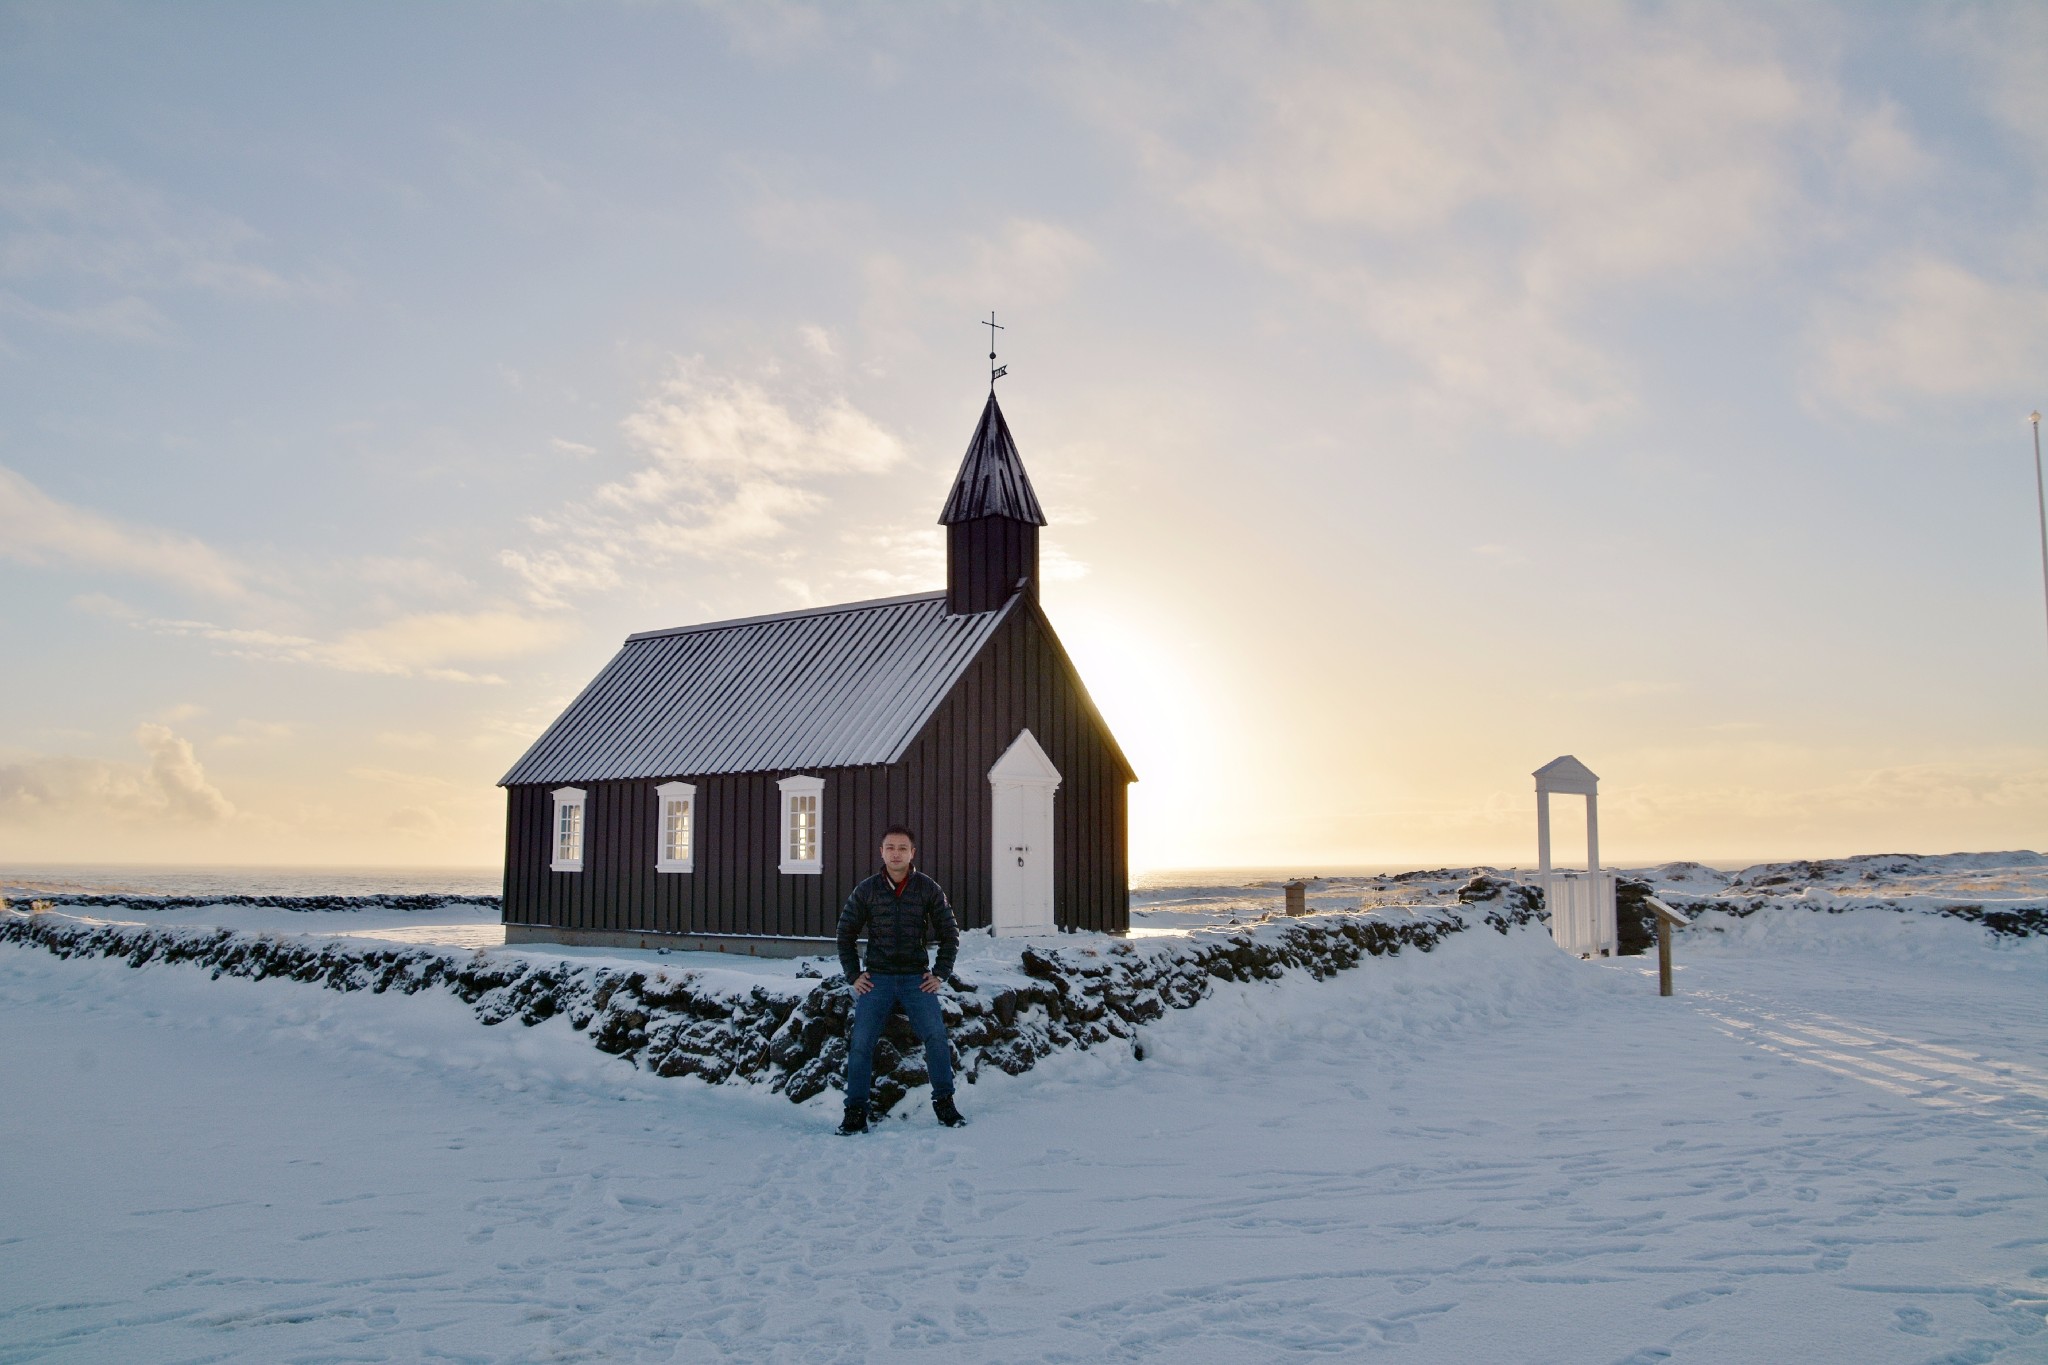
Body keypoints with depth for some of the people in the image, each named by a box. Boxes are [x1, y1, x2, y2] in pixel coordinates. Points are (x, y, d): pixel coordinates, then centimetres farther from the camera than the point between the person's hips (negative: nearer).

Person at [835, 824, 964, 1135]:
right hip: (877, 978, 1)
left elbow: (950, 934, 9)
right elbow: (845, 935, 11)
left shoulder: (928, 889, 1)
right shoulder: (866, 890, 2)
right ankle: (856, 1111, 0)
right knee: (861, 1043, -9)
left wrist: (940, 974, 1)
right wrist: (853, 976, 4)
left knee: (936, 1036, -15)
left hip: (917, 978, 0)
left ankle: (944, 1103, -1)